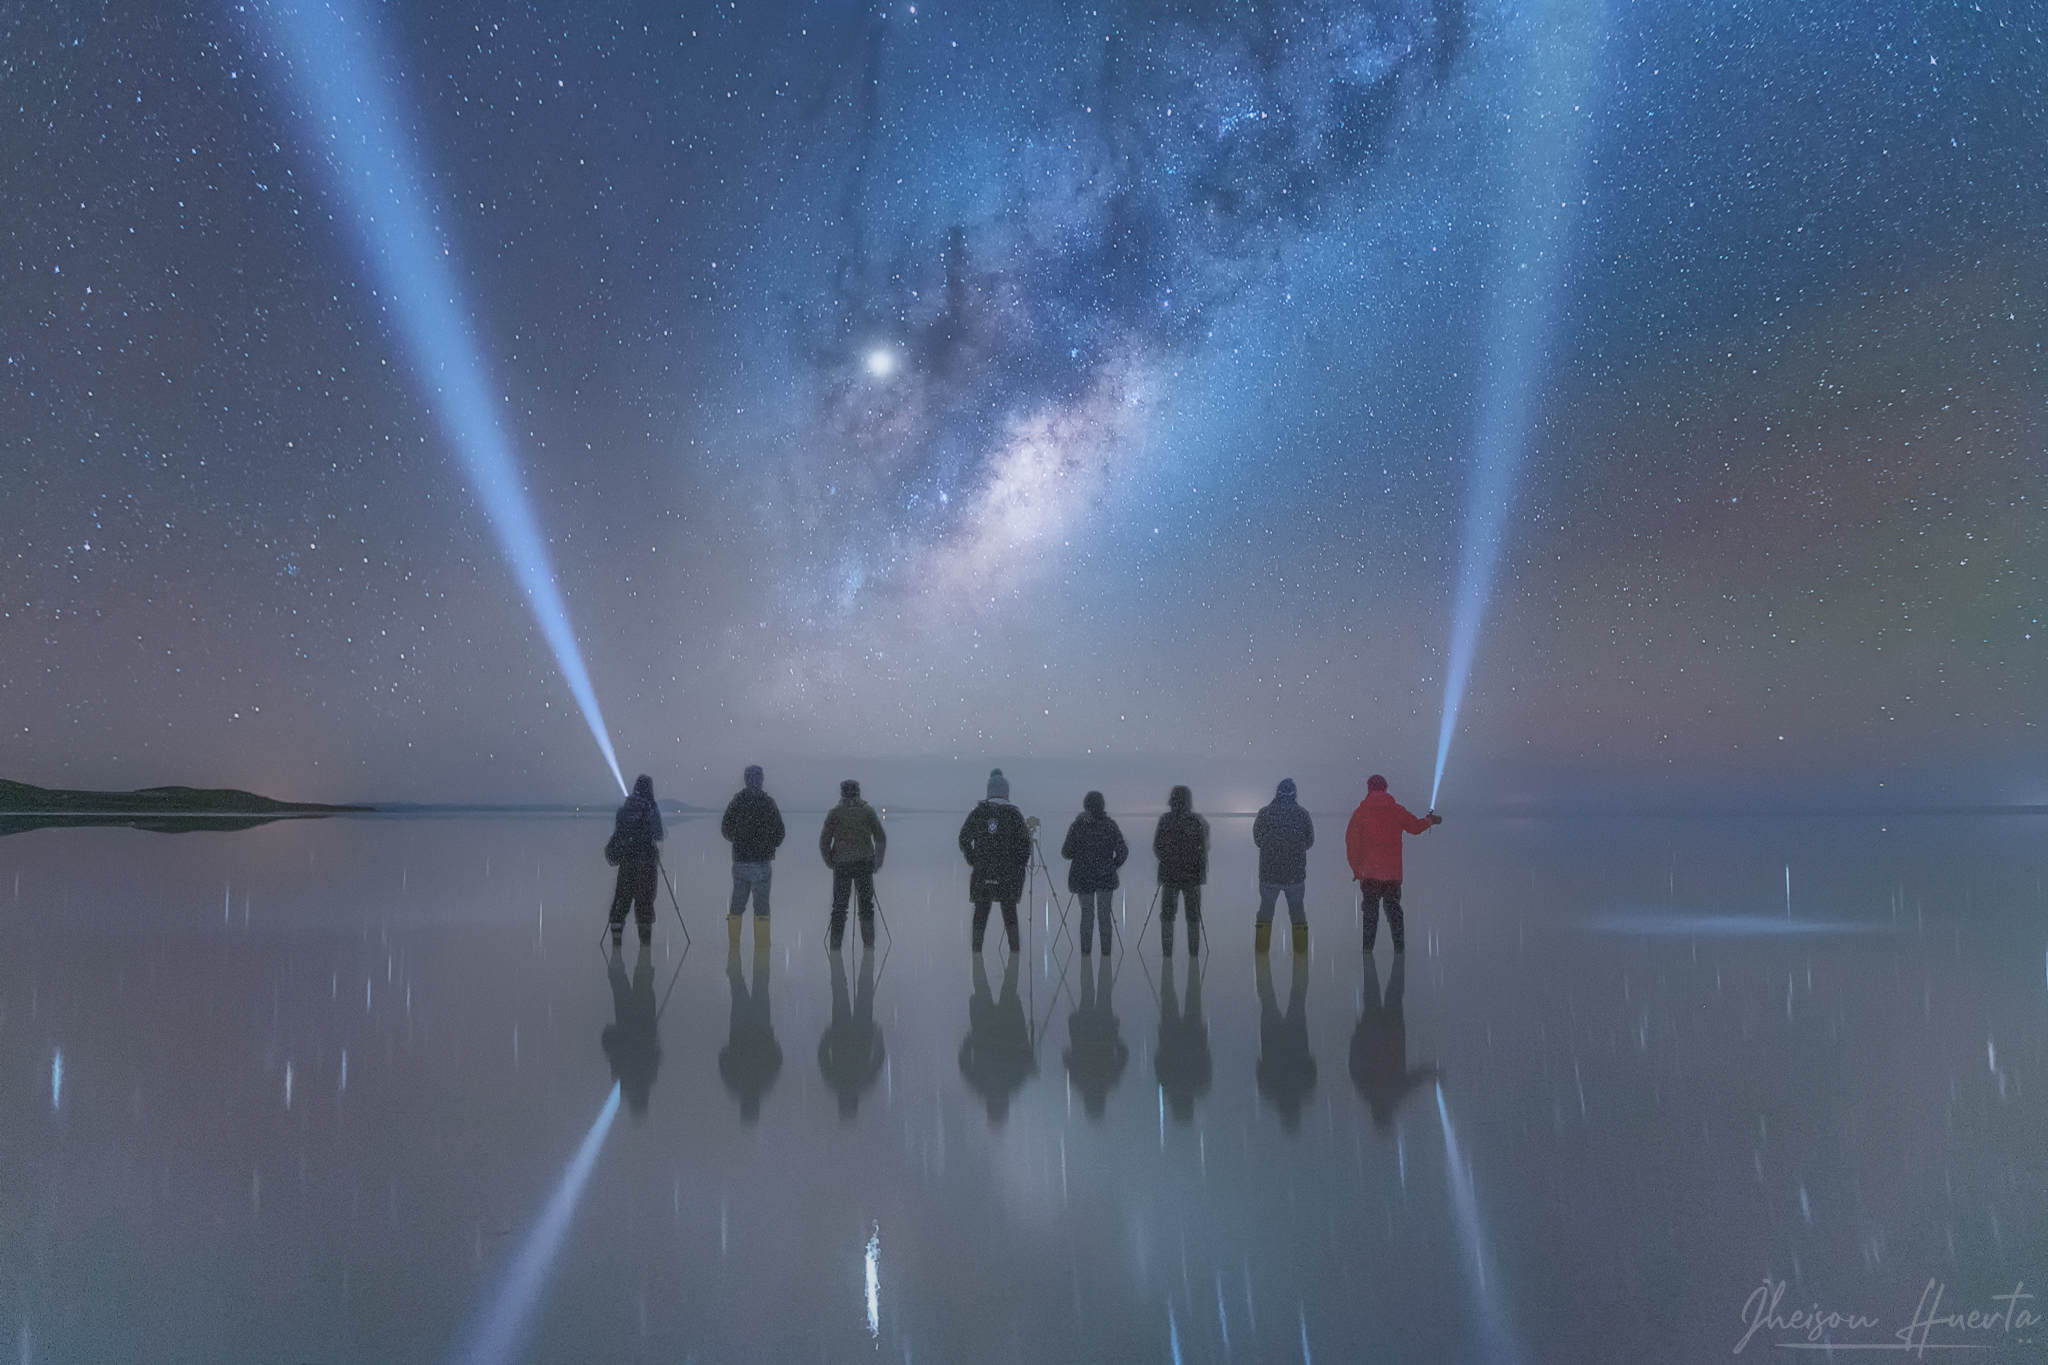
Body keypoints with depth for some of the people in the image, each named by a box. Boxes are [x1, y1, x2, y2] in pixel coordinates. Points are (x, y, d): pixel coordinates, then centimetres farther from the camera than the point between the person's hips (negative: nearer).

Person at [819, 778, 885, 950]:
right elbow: (881, 838, 5)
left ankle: (835, 944, 3)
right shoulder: (868, 811, 2)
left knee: (839, 905, 5)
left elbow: (824, 841, -1)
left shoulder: (834, 813, 0)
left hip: (841, 865, 0)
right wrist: (878, 862, 14)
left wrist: (830, 863, 12)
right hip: (865, 864, 1)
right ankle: (868, 944, 8)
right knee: (866, 905, 8)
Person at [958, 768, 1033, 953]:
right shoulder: (1013, 813, -2)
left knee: (980, 910, 8)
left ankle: (977, 948, 9)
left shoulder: (977, 813, 2)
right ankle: (1014, 949, 6)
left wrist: (972, 860, 10)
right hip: (1008, 871, -1)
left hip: (982, 871, 1)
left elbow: (964, 839, 4)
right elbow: (1024, 842, -4)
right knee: (1009, 910, 6)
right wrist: (1021, 864, 5)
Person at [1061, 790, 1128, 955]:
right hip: (1106, 877, 0)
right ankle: (1106, 951, 5)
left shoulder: (1077, 825, -6)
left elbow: (1067, 853, -2)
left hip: (1083, 877, 0)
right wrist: (1112, 867, 9)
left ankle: (1086, 952, 5)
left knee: (1086, 915, 7)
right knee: (1104, 915, 7)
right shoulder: (1110, 825, -4)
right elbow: (1123, 851, -4)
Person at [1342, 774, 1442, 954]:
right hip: (1393, 871, 2)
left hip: (1369, 872, -2)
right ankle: (1399, 947, 11)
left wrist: (1356, 869, -1)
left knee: (1370, 909, 4)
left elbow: (1351, 842, -7)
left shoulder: (1360, 812, -5)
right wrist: (1430, 820, 38)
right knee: (1393, 907, 12)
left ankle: (1367, 947, 1)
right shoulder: (1398, 810, 1)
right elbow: (1415, 826, 17)